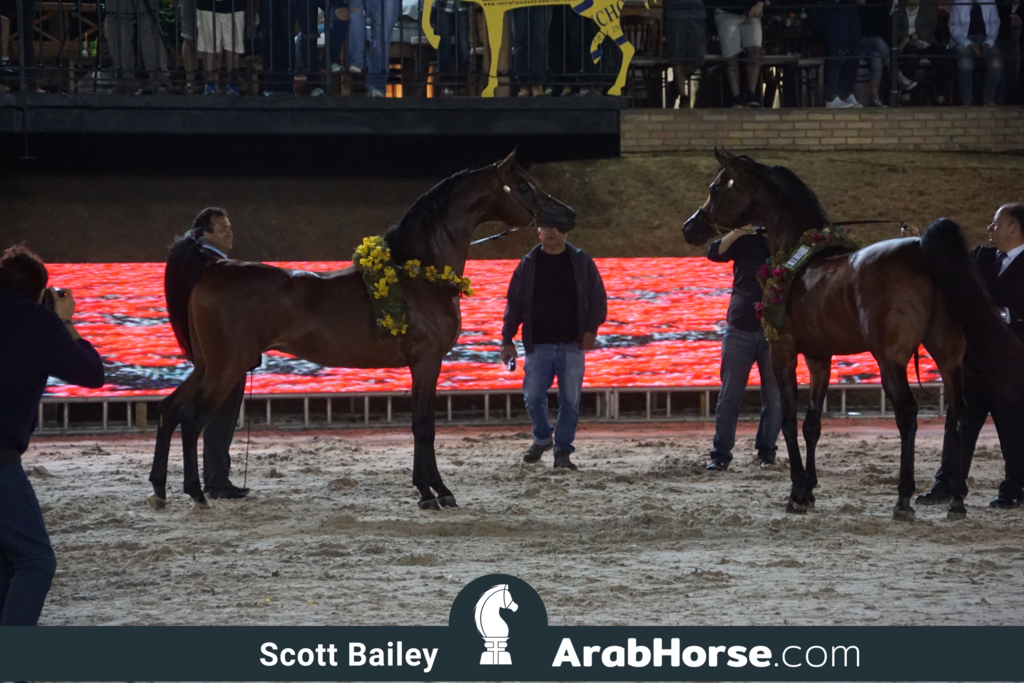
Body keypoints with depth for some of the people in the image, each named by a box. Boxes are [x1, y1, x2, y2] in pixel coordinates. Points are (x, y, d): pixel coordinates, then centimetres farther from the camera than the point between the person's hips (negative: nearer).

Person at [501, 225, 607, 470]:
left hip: (572, 344, 0)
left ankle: (562, 452, 8)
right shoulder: (528, 264, 5)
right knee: (533, 396, -4)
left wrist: (591, 329, -8)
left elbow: (598, 298, 5)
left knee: (570, 400, 0)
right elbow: (514, 304, 7)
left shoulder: (580, 262, 4)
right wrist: (507, 339, 2)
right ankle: (542, 438, 21)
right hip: (538, 344, 0)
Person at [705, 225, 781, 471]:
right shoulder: (745, 242, 3)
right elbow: (715, 253, -10)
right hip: (740, 328, 0)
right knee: (730, 394, 0)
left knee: (774, 395, 4)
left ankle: (766, 451, 16)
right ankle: (721, 454, 3)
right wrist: (737, 232, -22)